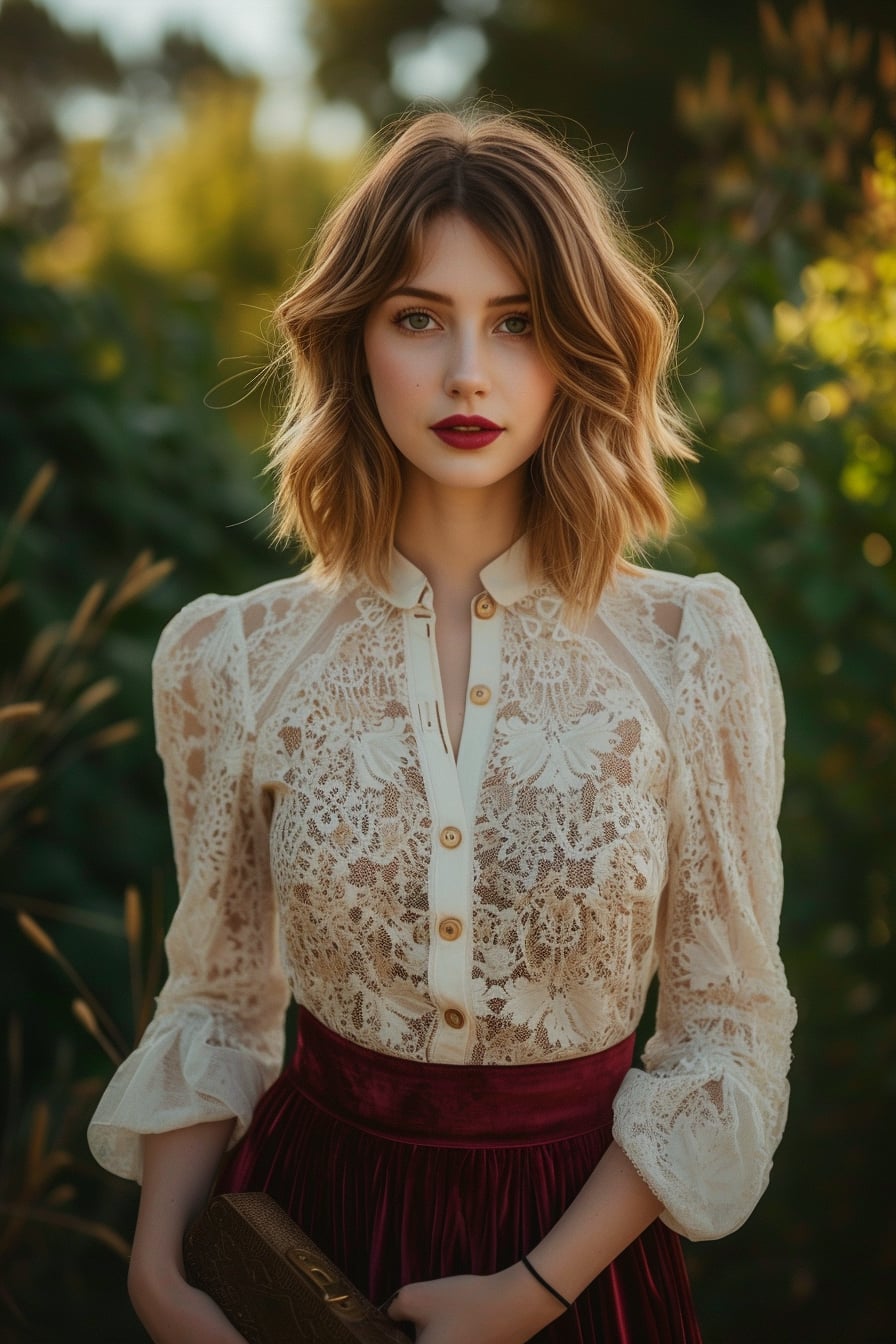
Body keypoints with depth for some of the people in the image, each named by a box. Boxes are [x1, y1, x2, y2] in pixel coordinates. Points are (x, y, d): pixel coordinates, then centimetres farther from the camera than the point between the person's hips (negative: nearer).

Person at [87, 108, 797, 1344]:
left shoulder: (697, 652, -11)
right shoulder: (233, 660, -8)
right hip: (309, 1208, 1)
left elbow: (730, 1033, -6)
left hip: (578, 1236, -1)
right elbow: (217, 1003, 2)